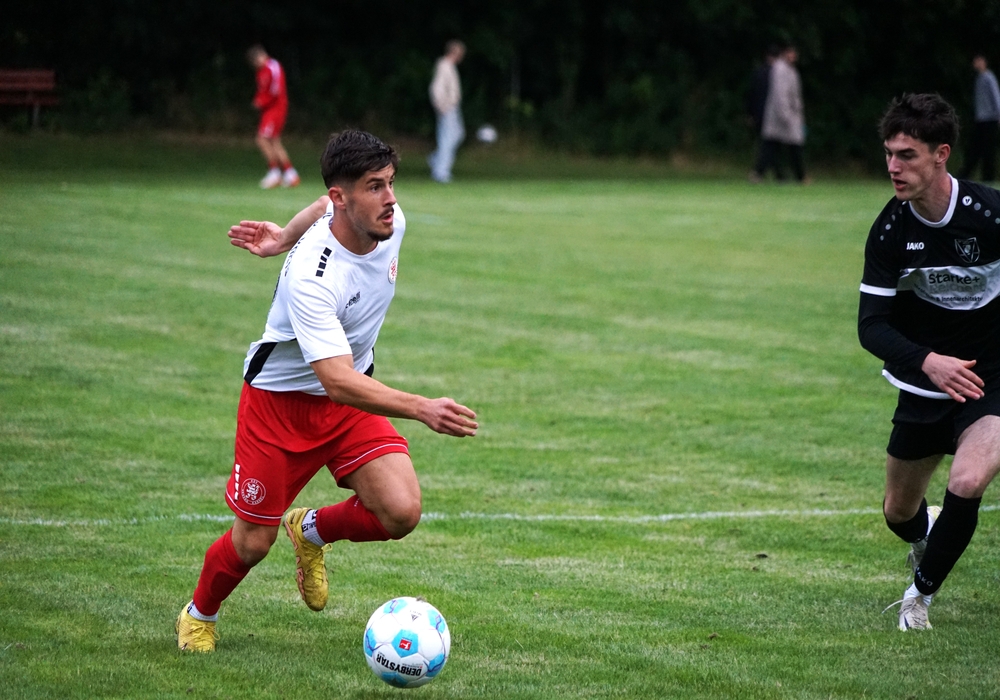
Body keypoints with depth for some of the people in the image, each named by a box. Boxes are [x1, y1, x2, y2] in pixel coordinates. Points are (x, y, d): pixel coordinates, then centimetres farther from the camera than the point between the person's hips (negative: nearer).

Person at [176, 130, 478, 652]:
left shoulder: (390, 222, -15)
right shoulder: (310, 277, -36)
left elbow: (326, 210, 10)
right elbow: (337, 380, -42)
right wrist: (421, 409, -52)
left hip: (354, 396, 6)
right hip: (280, 399, -5)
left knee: (401, 512, -14)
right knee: (253, 542, 3)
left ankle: (313, 531, 18)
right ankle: (199, 616, 36)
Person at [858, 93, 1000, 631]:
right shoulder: (890, 231, -11)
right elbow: (872, 325, -12)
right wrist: (927, 360, -30)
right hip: (926, 382, 4)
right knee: (899, 513, 14)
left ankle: (922, 592, -1)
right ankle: (929, 537, 54)